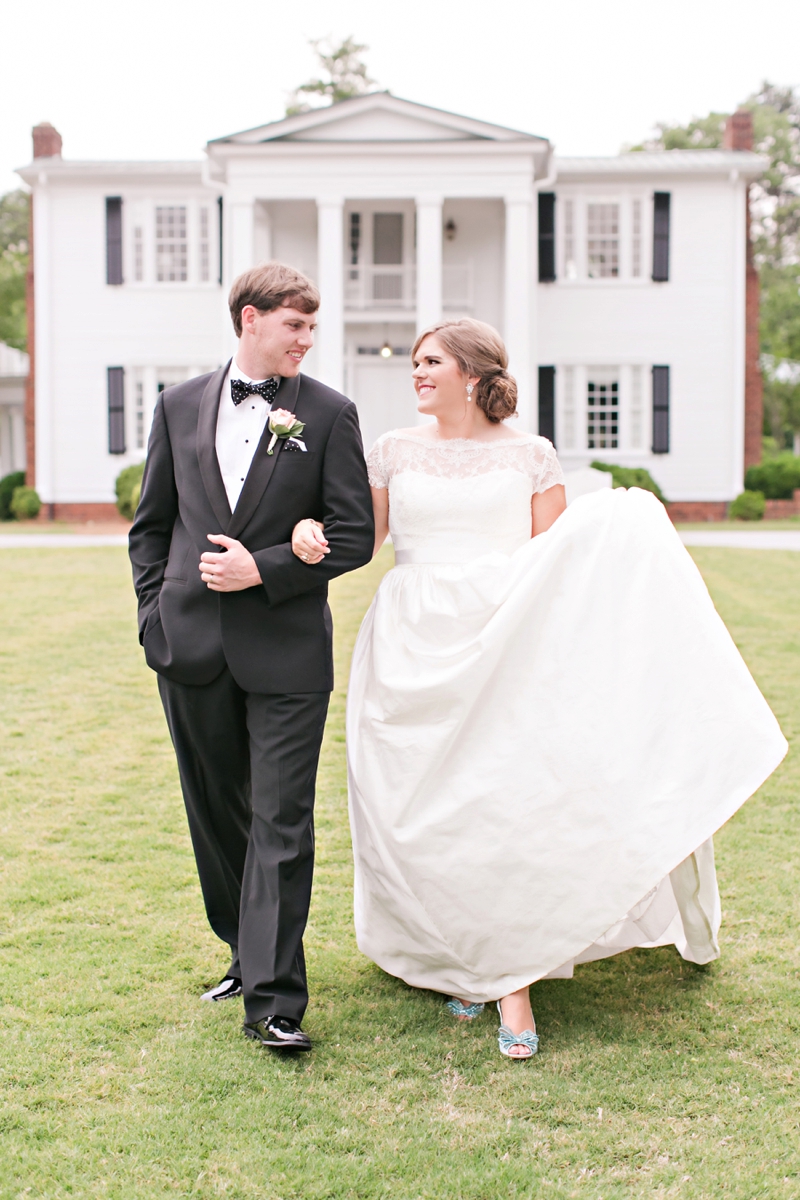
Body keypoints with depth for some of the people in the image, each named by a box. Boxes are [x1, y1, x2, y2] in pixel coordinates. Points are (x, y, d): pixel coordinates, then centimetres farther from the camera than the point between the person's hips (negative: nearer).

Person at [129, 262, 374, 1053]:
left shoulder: (328, 414, 0)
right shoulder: (180, 406, 9)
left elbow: (355, 534, -3)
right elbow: (151, 524, 14)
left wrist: (263, 569, -12)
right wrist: (156, 615, 4)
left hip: (286, 650, -3)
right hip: (191, 647, 4)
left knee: (281, 824, -5)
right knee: (216, 816, 14)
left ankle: (275, 999, -2)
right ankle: (248, 955, 33)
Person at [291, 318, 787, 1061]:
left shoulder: (529, 456, 6)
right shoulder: (395, 452, 10)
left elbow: (556, 557, 6)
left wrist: (615, 533, -11)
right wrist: (312, 531, -10)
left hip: (506, 646, -2)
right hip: (416, 651, 2)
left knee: (507, 803, -10)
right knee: (430, 812, 3)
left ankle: (514, 981, 0)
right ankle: (462, 961, 22)